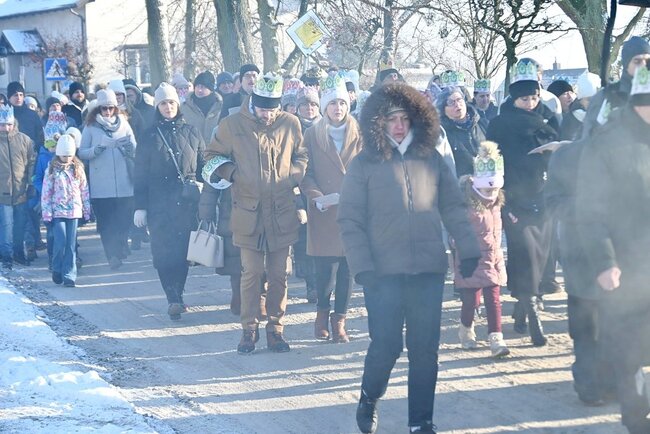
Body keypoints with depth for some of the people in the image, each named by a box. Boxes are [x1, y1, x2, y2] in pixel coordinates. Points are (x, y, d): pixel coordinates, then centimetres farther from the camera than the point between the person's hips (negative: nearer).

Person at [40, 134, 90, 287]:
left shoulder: (78, 169, 7)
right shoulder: (52, 170, 0)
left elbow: (84, 191, 11)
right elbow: (46, 193, -1)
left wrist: (87, 211, 9)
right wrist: (46, 213, -5)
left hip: (74, 211, 2)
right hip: (57, 211, -2)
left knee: (71, 244, 0)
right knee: (60, 242, -10)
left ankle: (69, 275, 2)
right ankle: (57, 270, 10)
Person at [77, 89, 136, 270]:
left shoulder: (124, 124, 12)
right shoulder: (91, 127, 5)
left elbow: (135, 151, 9)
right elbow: (82, 153, 0)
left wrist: (129, 146, -12)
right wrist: (99, 147, -14)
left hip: (124, 184, 2)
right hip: (101, 185, -1)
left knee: (124, 219, 2)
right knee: (105, 222, -3)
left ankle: (121, 247, 24)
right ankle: (113, 255, 1)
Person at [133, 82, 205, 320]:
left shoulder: (191, 133, 8)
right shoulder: (150, 136, 6)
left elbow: (203, 167, 10)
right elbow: (141, 174, 5)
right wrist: (140, 206, -1)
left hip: (187, 200, 1)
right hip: (159, 202, -1)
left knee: (184, 248, 1)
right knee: (164, 251, -8)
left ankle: (177, 297, 12)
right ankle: (173, 299, -6)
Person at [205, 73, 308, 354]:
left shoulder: (290, 124, 3)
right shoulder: (232, 125, -1)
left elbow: (302, 157, 16)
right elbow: (213, 157, 9)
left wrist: (292, 177, -2)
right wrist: (234, 174, -7)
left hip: (282, 213, 2)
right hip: (248, 212, -1)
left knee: (278, 274, 7)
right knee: (251, 273, 1)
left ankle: (275, 328, 17)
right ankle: (249, 329, 13)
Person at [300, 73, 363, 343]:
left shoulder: (359, 134, 6)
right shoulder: (312, 134, 6)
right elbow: (306, 173, 4)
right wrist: (316, 197, -12)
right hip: (323, 212, -1)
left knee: (347, 267, 0)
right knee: (325, 267, -2)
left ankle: (339, 320, 10)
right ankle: (323, 310, 22)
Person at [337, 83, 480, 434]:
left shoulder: (432, 159, 8)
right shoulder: (364, 165, 0)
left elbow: (454, 208, 9)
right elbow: (350, 221, -2)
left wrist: (469, 250, -1)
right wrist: (362, 268, -11)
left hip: (429, 270, 2)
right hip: (384, 272, -2)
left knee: (425, 349, 4)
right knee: (387, 345, -4)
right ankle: (368, 400, 25)